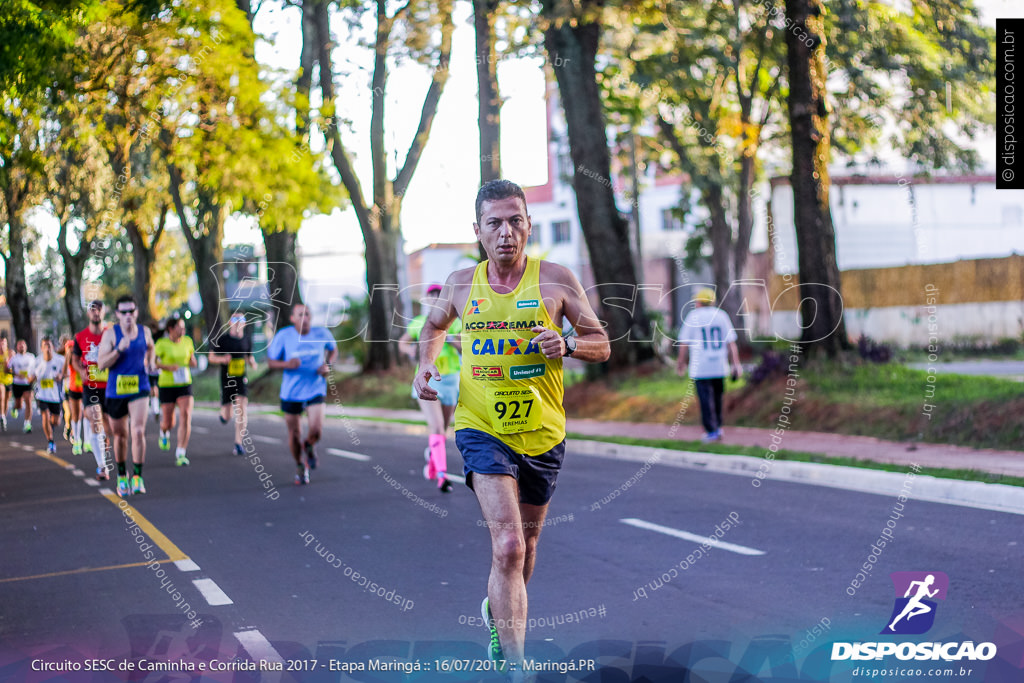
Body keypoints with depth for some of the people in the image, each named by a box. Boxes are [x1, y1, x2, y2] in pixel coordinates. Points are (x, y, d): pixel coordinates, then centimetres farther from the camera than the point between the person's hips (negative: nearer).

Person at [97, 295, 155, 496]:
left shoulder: (144, 331, 4)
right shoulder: (110, 333, -6)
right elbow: (101, 364, -14)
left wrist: (150, 362, 14)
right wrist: (119, 349, -26)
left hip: (139, 388, 0)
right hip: (115, 390, 0)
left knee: (138, 432, -18)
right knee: (120, 435, 12)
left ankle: (137, 476, -12)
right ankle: (122, 476, 31)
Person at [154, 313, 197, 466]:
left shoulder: (187, 341, 4)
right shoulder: (162, 343, -8)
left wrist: (192, 362, -3)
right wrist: (168, 367, -22)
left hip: (185, 386, 2)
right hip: (167, 386, -2)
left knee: (186, 417, -18)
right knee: (168, 423, 5)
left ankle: (181, 455, -16)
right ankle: (164, 432, 46)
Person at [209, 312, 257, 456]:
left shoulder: (247, 341, 7)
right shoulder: (223, 340, -2)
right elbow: (211, 357, 5)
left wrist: (252, 363, -2)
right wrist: (222, 359, -16)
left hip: (241, 379, 1)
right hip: (226, 379, -1)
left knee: (242, 410, -16)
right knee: (227, 417, 0)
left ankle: (238, 444, -9)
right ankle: (223, 412, 40)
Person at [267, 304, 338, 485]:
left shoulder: (322, 333, -6)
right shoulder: (283, 336, -11)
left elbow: (333, 349, 14)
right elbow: (271, 361, -3)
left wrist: (328, 365, -6)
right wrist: (287, 364, -24)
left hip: (315, 389, 0)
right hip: (291, 392, 0)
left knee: (316, 430, -18)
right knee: (294, 434, 7)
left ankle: (309, 446, 19)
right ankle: (300, 467, 35)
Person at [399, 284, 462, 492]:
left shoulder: (455, 323, 2)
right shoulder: (418, 323, 5)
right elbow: (402, 343, 20)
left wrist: (450, 340, -21)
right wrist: (410, 349, -2)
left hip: (449, 380, 2)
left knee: (442, 428, 14)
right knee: (436, 426, -18)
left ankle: (431, 455, 44)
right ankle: (442, 475, -23)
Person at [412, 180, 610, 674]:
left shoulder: (556, 280, -5)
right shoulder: (461, 284, 1)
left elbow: (602, 345, 1)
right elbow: (434, 326, 22)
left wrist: (566, 345, -20)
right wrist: (426, 367, 2)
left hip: (542, 433, 2)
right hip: (482, 429, -1)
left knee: (525, 544, 19)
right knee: (508, 545, -18)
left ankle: (497, 610, 50)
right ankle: (514, 664, -14)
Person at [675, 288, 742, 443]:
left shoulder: (693, 316, -1)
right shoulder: (721, 315, 7)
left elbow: (684, 343, 0)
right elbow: (731, 342, 3)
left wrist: (681, 362, 12)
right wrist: (736, 364, 4)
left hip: (700, 367, -3)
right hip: (719, 366, 3)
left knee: (705, 399, -2)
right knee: (717, 396, 16)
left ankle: (712, 431, -6)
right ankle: (717, 427, 23)